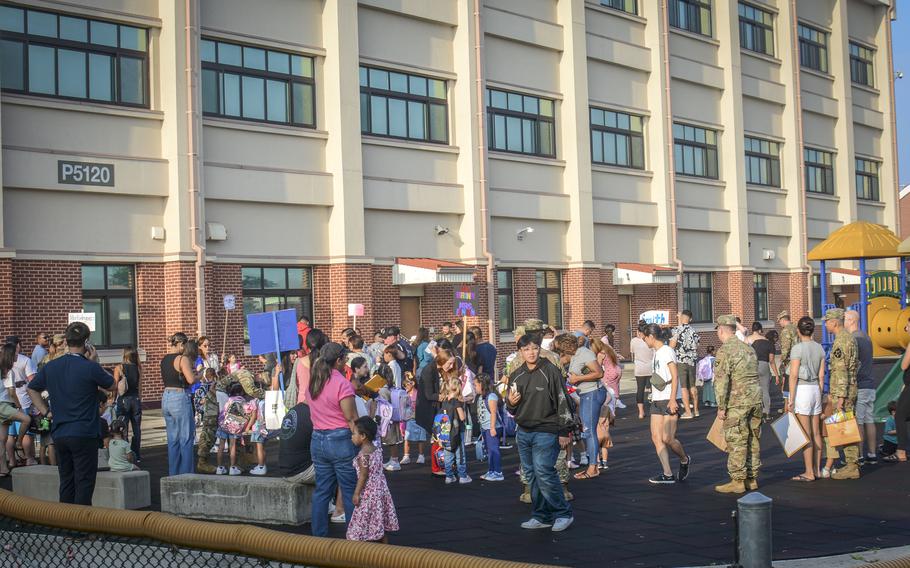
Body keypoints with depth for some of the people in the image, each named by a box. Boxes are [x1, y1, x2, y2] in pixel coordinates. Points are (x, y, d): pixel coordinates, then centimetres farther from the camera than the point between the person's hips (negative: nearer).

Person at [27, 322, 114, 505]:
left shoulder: (51, 367, 4)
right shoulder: (91, 368, -14)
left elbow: (32, 389, 17)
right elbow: (112, 386, 1)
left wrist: (46, 412, 14)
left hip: (59, 434, 6)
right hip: (84, 435, -6)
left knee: (66, 484, 14)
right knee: (84, 485, 1)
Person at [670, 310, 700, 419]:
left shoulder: (677, 329, -9)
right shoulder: (694, 331, 7)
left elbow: (672, 345, -12)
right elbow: (697, 348, 12)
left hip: (680, 361, -5)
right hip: (692, 361, 5)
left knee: (684, 387, -3)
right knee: (692, 386, 14)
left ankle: (688, 412, -4)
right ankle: (695, 410, 20)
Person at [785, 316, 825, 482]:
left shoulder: (797, 348, -12)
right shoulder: (819, 348, 7)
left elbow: (794, 376, -14)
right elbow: (821, 375, 10)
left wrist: (790, 399, -11)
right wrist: (820, 396, 17)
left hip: (802, 390, -7)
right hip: (816, 389, 7)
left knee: (805, 435, -3)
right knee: (816, 433, 11)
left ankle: (809, 473, -1)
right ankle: (817, 469, 17)